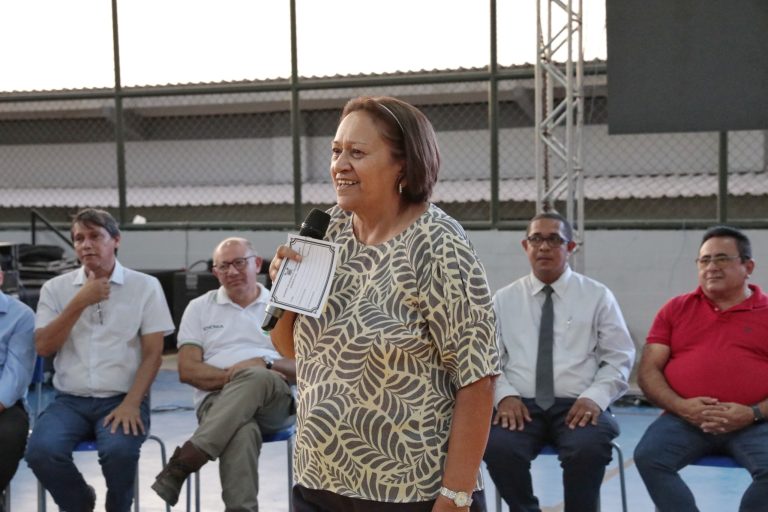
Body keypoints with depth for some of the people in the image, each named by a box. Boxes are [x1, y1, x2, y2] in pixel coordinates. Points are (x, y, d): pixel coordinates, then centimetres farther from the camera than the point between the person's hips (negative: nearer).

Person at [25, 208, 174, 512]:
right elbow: (43, 347, -1)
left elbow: (152, 354, 0)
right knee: (41, 451, -27)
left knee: (119, 451, -33)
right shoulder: (56, 288, 10)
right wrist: (80, 302, -8)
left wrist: (131, 403, -14)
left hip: (122, 399, -2)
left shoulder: (145, 286, 4)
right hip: (70, 400, 2)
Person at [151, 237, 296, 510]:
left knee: (256, 378, -40)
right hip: (218, 400, -1)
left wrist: (265, 364, -13)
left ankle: (182, 463, -38)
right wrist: (232, 376, -12)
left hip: (275, 402, 1)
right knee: (242, 432, -42)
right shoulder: (199, 308, 17)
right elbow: (187, 370, 6)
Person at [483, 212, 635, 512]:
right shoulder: (503, 299, 14)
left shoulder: (598, 296, 10)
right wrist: (504, 395, -10)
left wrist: (595, 397, -12)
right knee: (497, 447, -31)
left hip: (578, 406, -1)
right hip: (520, 405, 1)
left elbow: (619, 359, 5)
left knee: (588, 449, -35)